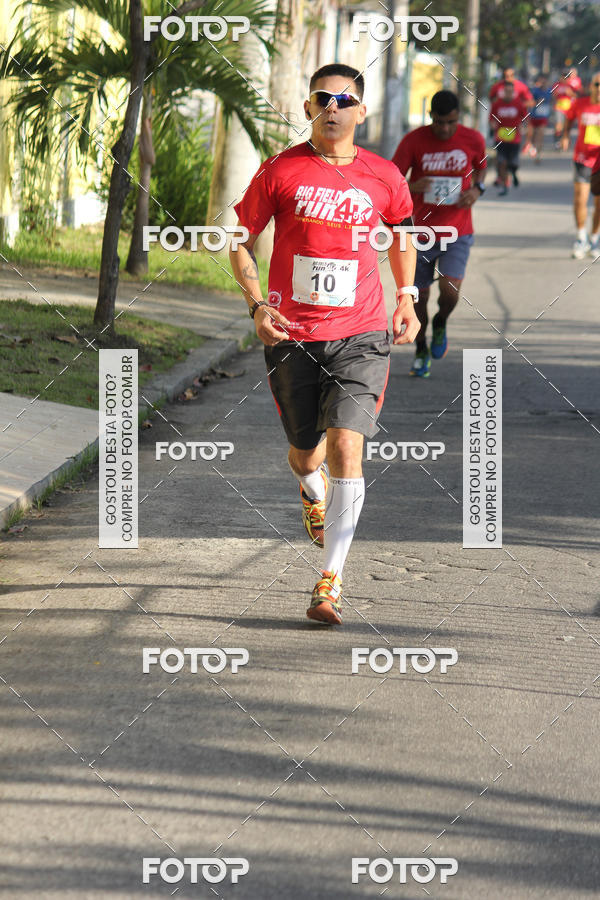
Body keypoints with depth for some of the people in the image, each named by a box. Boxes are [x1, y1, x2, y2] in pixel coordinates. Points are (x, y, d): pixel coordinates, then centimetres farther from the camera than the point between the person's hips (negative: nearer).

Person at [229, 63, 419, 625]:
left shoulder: (383, 177, 3)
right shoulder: (279, 171, -2)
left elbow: (402, 235, 22)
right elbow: (241, 240, 5)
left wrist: (406, 298, 11)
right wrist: (258, 305, -9)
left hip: (359, 334, 0)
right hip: (292, 335, 0)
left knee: (346, 447, -16)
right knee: (306, 457, 11)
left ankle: (331, 580, -12)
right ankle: (313, 494, 52)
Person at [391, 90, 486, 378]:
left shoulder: (473, 140, -4)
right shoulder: (413, 141, -9)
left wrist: (477, 189, -3)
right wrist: (410, 187, -29)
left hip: (457, 234, 0)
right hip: (421, 232, 0)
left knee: (450, 292, -18)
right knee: (419, 297, 6)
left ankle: (440, 323, 17)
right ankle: (421, 352, 30)